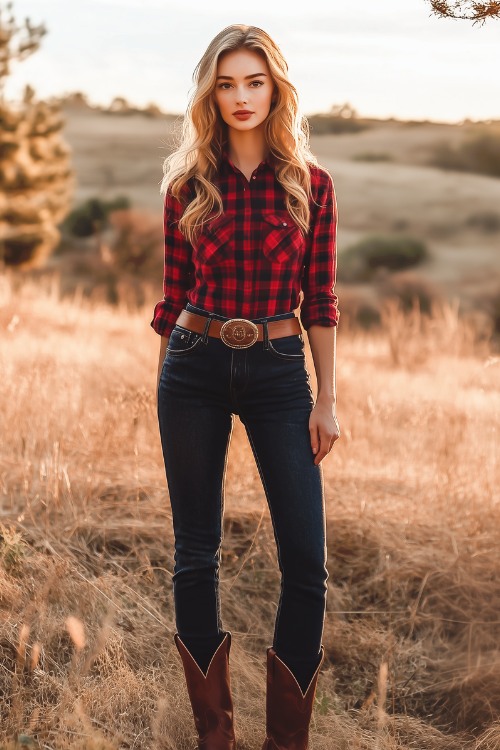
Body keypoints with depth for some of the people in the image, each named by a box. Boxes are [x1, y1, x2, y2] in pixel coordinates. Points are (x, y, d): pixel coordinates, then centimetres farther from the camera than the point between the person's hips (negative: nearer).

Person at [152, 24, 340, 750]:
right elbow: (174, 292, 7)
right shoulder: (187, 184, 3)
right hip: (194, 369, 1)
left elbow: (320, 301, 2)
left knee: (307, 561, -4)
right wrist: (166, 386, 8)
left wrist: (327, 399, -1)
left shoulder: (310, 184, 2)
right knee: (196, 552, 7)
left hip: (279, 371, 0)